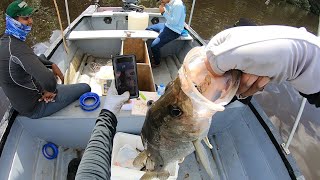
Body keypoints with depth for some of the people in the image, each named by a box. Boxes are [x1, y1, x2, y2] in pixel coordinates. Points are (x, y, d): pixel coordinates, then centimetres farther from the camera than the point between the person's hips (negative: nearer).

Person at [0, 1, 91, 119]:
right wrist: (51, 91, -23)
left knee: (41, 57, 29)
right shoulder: (17, 47, -32)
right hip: (34, 107, -9)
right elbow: (49, 80, -45)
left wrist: (52, 65, 1)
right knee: (85, 88, -6)